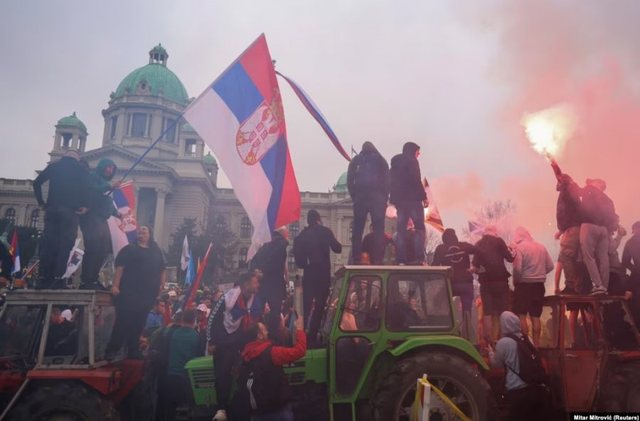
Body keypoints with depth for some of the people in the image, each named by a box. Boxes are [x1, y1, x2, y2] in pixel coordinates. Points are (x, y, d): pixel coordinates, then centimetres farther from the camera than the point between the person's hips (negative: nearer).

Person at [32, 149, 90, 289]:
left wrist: (41, 202, 11)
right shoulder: (81, 169, 9)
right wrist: (85, 205, -5)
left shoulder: (53, 166, 17)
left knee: (48, 243, 3)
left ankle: (42, 279, 0)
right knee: (65, 244, -4)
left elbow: (37, 182, 9)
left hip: (52, 208, 3)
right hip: (70, 210, -3)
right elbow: (87, 188, -7)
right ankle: (57, 279, -11)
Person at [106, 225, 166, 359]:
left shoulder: (156, 252, 15)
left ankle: (133, 351, 17)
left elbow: (163, 270, 17)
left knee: (139, 323, 8)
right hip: (129, 291, -4)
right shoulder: (129, 249, 4)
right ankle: (112, 350, 3)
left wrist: (162, 285, 4)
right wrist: (115, 285, -14)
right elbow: (120, 267, -4)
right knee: (123, 320, -5)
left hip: (148, 293, 4)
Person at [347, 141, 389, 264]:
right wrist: (385, 198, 6)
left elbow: (349, 180, 5)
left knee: (357, 230, 1)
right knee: (378, 230, -3)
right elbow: (387, 180, 5)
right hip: (377, 197, -1)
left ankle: (356, 259, -6)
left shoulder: (356, 160, 16)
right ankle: (377, 259, -12)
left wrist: (354, 196, 7)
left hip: (360, 197, 1)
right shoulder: (381, 160, 14)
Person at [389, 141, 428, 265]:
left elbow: (391, 182, 16)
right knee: (420, 228, -3)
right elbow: (416, 181, -14)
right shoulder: (412, 161, -6)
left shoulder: (395, 163, 17)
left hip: (399, 200, 7)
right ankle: (419, 258, -12)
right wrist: (424, 197, -10)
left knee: (401, 229, 7)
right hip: (412, 199, -7)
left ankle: (400, 259, 2)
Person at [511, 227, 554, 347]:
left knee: (521, 316, 0)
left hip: (524, 285, -6)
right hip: (539, 285, 6)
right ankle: (536, 345, 15)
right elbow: (550, 266, 7)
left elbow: (517, 268, -18)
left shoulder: (518, 247, -10)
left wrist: (515, 281, -1)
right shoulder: (541, 247, 6)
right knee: (535, 317, 11)